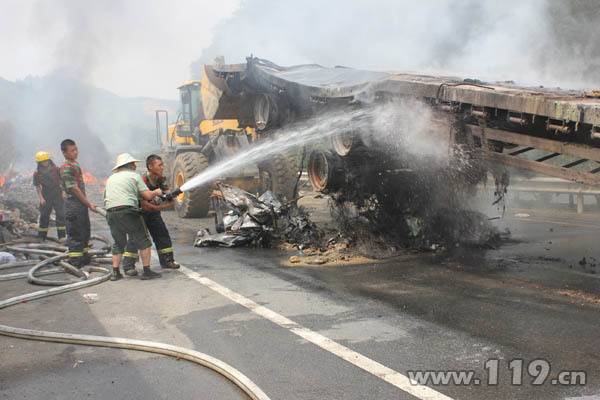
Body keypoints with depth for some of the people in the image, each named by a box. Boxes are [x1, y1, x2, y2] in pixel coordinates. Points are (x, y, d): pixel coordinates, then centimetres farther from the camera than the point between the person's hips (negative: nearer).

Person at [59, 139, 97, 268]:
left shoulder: (75, 164, 13)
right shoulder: (66, 168, -16)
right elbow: (74, 189, -19)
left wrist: (87, 203, 19)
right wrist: (89, 204, -16)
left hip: (81, 203, 10)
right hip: (73, 204, -10)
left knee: (85, 232, 18)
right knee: (75, 234, -4)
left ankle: (85, 258, 30)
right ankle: (75, 263, 3)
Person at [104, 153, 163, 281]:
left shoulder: (111, 178, 24)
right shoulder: (134, 176, 6)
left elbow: (106, 198, 22)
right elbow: (148, 196, 0)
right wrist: (156, 192, 19)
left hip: (111, 213, 6)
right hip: (128, 211, -6)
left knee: (118, 243, 17)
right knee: (143, 241, 2)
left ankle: (115, 272, 12)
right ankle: (147, 271, -1)